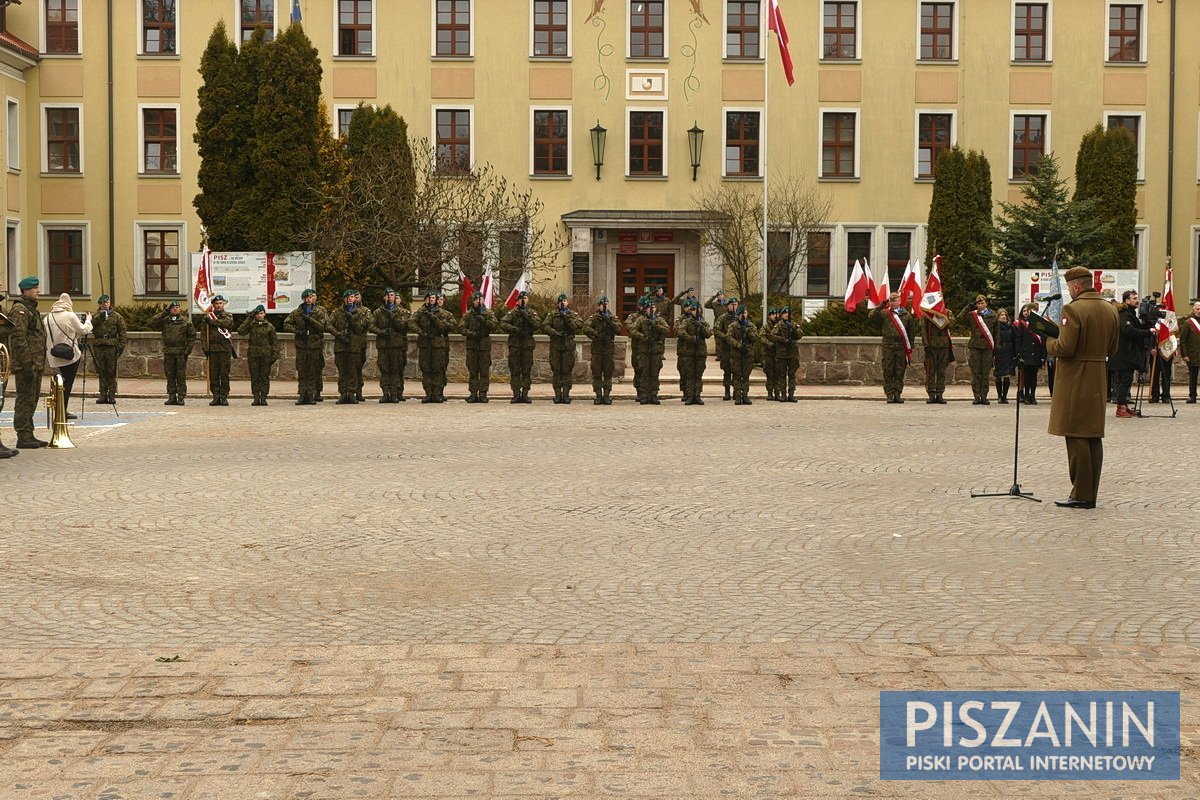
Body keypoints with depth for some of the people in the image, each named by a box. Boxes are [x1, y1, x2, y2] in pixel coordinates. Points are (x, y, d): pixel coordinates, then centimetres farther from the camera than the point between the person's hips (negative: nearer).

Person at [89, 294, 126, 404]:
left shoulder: (117, 316, 8)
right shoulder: (95, 316, 11)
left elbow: (123, 332, 6)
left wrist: (121, 345, -4)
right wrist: (99, 317, -15)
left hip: (112, 347, -2)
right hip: (98, 347, 2)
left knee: (111, 373, -3)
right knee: (101, 372, 4)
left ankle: (112, 395, 1)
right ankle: (103, 395, 9)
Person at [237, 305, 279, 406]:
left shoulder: (269, 326, 6)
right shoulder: (251, 325, 7)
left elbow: (275, 341, 7)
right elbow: (240, 331, -9)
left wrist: (275, 355, -2)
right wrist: (249, 319, -9)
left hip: (266, 355, -1)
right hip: (253, 354, 1)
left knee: (265, 377, 1)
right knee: (254, 377, 2)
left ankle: (263, 397, 5)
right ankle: (256, 398, 6)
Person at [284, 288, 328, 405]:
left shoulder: (320, 311, 2)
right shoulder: (296, 312, 7)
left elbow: (324, 326, -9)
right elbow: (286, 325, 6)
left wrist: (310, 319, -17)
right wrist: (297, 331, -9)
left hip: (315, 344, -1)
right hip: (301, 345, 1)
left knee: (314, 372, 1)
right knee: (301, 372, 0)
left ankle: (311, 394, 6)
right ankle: (302, 395, 3)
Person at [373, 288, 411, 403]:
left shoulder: (401, 311, 9)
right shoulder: (378, 312, 12)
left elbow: (403, 325, -4)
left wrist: (393, 317, -12)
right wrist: (380, 331, -12)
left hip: (397, 344, -1)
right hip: (382, 344, 1)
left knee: (396, 370, -4)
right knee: (384, 370, -1)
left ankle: (395, 394, -2)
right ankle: (385, 393, 1)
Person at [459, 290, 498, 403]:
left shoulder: (488, 313, 7)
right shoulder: (468, 314, 7)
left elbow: (495, 325, -4)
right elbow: (461, 327, 1)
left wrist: (484, 320, -17)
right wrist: (471, 333, -15)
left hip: (485, 344, 0)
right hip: (472, 344, 0)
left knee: (485, 370, -2)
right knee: (472, 370, 1)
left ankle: (483, 393, 2)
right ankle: (473, 393, 5)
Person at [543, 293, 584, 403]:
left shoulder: (573, 315, 8)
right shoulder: (552, 315, 8)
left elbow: (579, 326, -8)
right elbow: (545, 325, -4)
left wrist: (567, 318, -13)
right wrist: (555, 332, -17)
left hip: (569, 345, 0)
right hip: (555, 345, 0)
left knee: (567, 371, -1)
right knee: (556, 371, 1)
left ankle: (566, 394, 3)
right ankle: (557, 394, 5)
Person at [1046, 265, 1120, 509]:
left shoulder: (1073, 309, -16)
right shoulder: (1110, 310, 10)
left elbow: (1065, 347, -21)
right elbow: (1111, 349, 14)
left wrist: (1049, 343, -2)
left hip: (1075, 381, -8)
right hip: (1099, 381, 8)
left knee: (1076, 437, -4)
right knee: (1094, 438, 11)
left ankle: (1081, 494, -3)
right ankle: (1091, 494, 15)